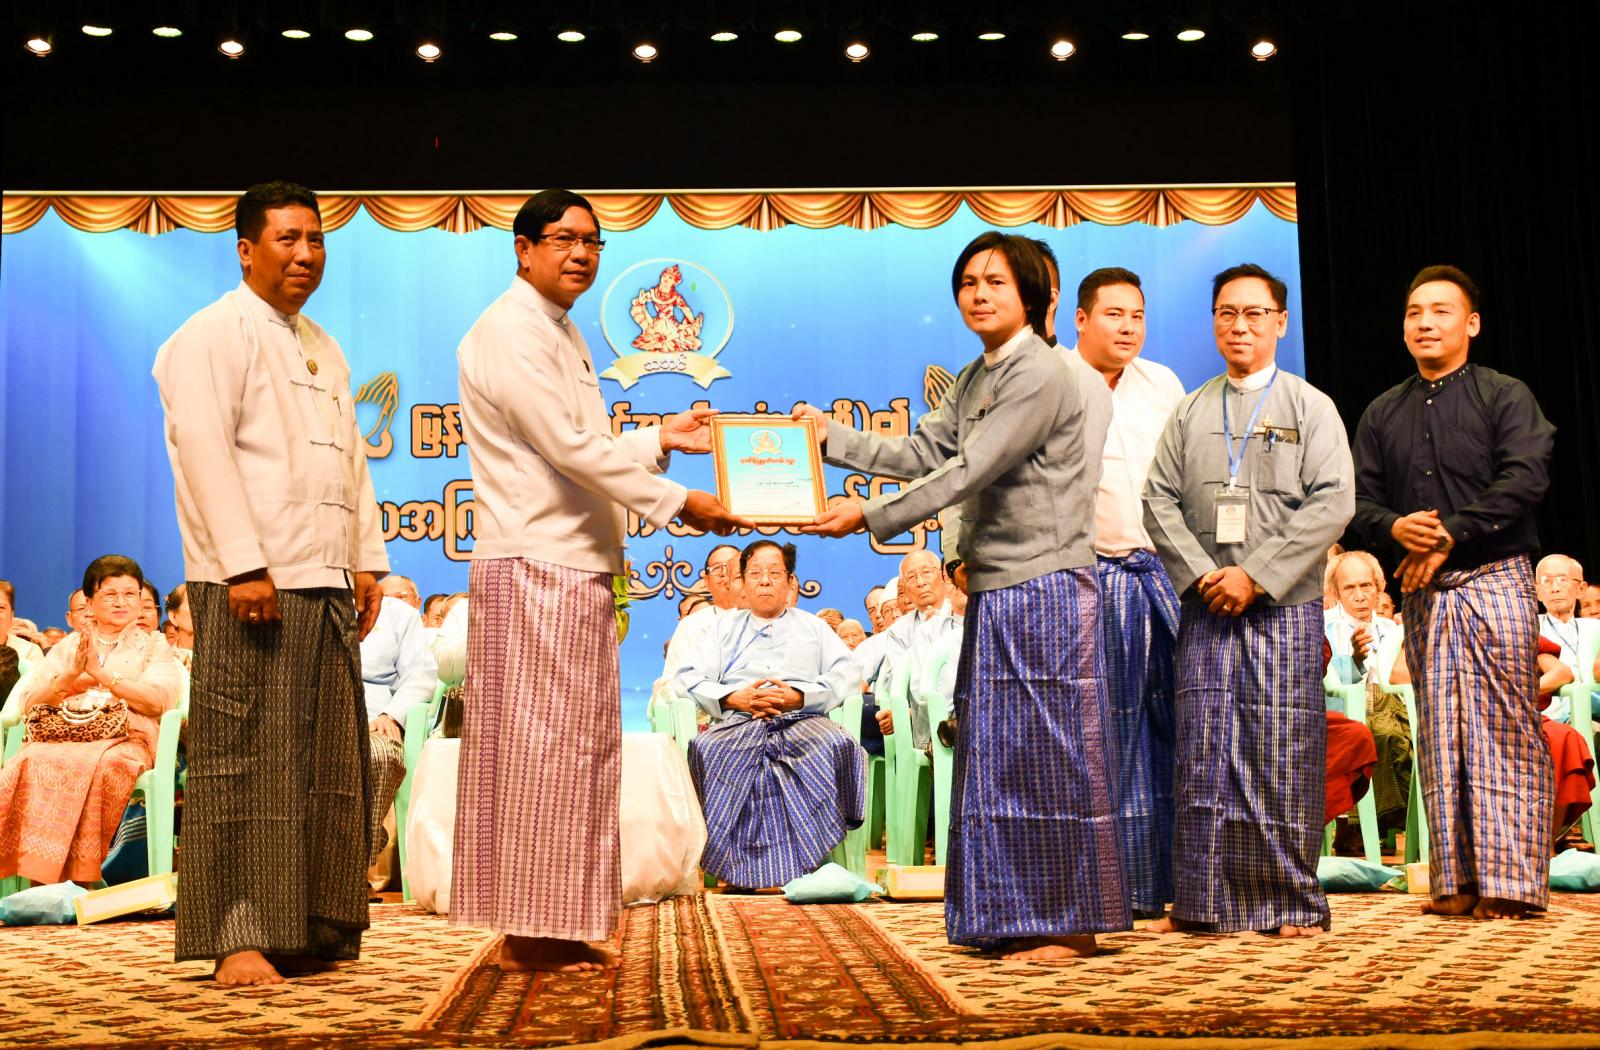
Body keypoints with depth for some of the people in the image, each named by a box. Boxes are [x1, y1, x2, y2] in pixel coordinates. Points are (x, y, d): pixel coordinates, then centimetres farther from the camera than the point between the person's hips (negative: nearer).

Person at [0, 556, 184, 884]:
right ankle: (39, 876, -29)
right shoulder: (68, 645, 25)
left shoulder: (154, 645, 17)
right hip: (62, 734, 2)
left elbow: (159, 699, -3)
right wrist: (70, 676, -5)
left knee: (107, 765, -38)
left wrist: (101, 674, -9)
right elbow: (29, 703, 13)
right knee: (33, 762, -32)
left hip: (125, 737, -2)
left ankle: (81, 877, -32)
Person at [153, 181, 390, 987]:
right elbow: (203, 450, -13)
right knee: (244, 763, -6)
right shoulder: (213, 336, -2)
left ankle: (317, 928, 16)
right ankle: (237, 938, -3)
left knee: (328, 762, 8)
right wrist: (244, 565, -20)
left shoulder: (324, 348, 23)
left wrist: (367, 559, 15)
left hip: (326, 585, 8)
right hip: (251, 585, -8)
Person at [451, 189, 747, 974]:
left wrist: (659, 438, 19)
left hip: (575, 566, 10)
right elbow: (567, 447, -18)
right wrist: (676, 503, -15)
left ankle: (554, 927, 17)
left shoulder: (562, 334, 21)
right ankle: (529, 932, 2)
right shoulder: (508, 333, -10)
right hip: (534, 564, -10)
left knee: (577, 745, 10)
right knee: (537, 745, -6)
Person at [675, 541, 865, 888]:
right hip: (737, 722, 1)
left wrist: (800, 697, -7)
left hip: (803, 720, 0)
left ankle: (821, 858, -30)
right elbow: (690, 678, 15)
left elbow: (849, 675, 12)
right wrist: (735, 698, -5)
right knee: (702, 750, -36)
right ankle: (735, 865, -32)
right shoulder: (723, 628, 29)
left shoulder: (814, 626, 28)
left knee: (839, 748, -36)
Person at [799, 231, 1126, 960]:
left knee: (1046, 751, -4)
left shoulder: (1040, 375, -13)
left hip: (1043, 588, -9)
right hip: (994, 588, 9)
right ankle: (1015, 916, 20)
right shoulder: (974, 379, 16)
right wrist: (830, 436, 3)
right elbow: (921, 454, 11)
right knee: (998, 753, 11)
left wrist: (869, 516, -18)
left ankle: (1070, 924, 6)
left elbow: (968, 471, -19)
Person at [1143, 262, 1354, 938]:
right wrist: (1201, 575, -7)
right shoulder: (1190, 413, 15)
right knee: (1202, 753, 0)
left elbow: (1333, 503, -5)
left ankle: (1294, 904, 8)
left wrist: (1257, 575, -12)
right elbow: (1159, 500, 8)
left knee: (1285, 754, -2)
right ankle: (1202, 902, 8)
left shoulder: (1311, 406, 6)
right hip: (1207, 607, 2)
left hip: (1285, 608, -2)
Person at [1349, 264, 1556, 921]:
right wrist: (1395, 527, -11)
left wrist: (1450, 535, -15)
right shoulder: (1383, 413, 16)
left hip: (1494, 579, -4)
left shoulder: (1505, 396, 3)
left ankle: (1511, 880, -1)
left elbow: (1524, 479, -11)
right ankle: (1456, 880, 9)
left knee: (1505, 730, -5)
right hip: (1423, 591, 4)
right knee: (1439, 736, 4)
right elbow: (1359, 496, 10)